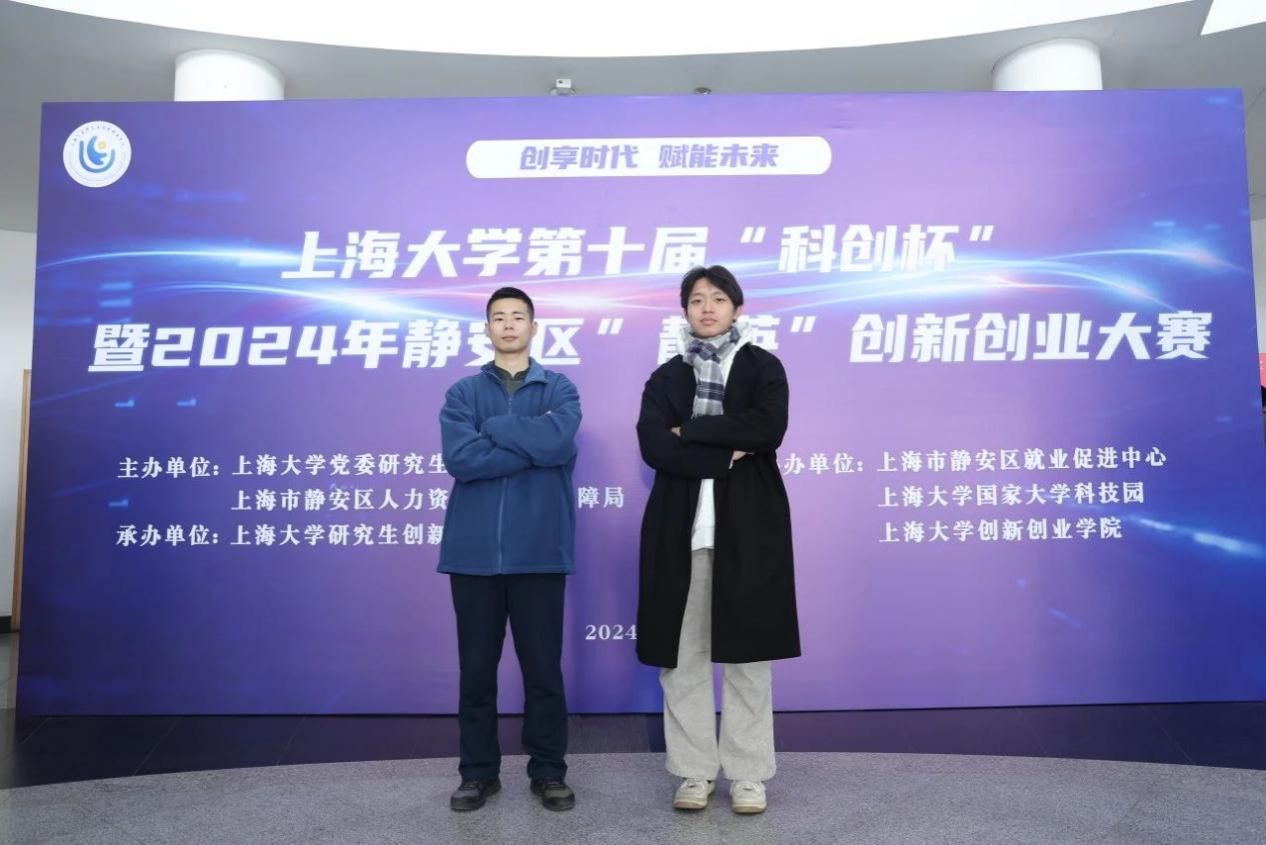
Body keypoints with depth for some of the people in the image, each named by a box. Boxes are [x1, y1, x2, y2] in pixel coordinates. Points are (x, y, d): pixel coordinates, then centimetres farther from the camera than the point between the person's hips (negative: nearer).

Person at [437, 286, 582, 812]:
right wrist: (531, 446, -10)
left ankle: (549, 770, 23)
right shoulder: (463, 392, 7)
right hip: (474, 550, 1)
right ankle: (478, 771, 26)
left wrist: (493, 428, -6)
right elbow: (459, 457, -10)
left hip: (540, 549, -1)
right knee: (476, 666, 10)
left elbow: (558, 441, -15)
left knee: (543, 666, 8)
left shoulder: (560, 389, 6)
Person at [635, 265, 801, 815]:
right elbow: (653, 447, -5)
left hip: (748, 526, -1)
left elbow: (767, 430, -12)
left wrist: (689, 429, -9)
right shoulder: (666, 376, 11)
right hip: (681, 527, 2)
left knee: (745, 652, 3)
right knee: (683, 653, 4)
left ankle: (747, 775, 15)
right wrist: (727, 455, -12)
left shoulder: (763, 367, 7)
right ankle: (694, 772, 16)